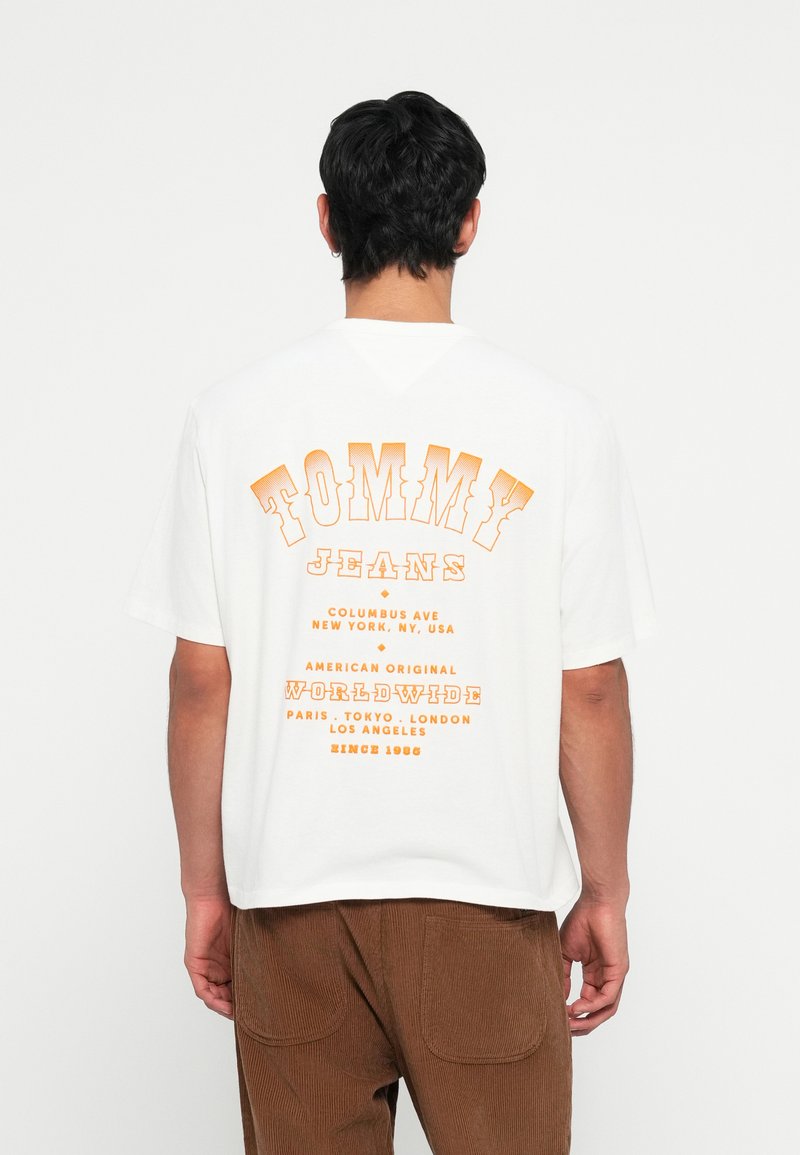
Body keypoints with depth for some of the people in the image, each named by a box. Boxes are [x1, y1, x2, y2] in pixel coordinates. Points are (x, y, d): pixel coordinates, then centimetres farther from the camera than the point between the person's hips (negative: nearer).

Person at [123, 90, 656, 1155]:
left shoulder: (235, 415, -3)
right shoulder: (559, 422, -6)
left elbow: (202, 680, -1)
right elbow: (592, 692, -4)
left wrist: (204, 886, 9)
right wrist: (605, 892, 8)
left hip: (291, 891, 1)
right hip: (487, 894, -1)